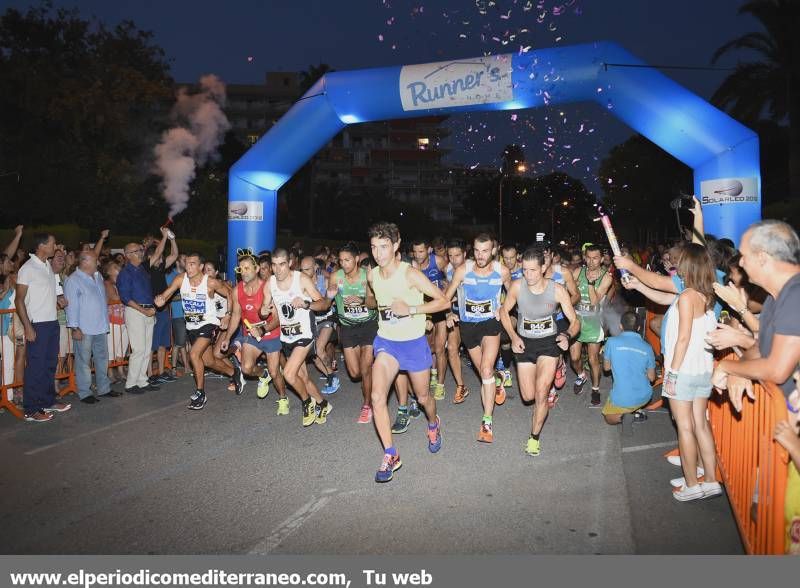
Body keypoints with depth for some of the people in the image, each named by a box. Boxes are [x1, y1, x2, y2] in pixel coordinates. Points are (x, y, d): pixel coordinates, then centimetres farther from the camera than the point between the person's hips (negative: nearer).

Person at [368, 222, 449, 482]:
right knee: (377, 396, -17)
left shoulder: (410, 274, -19)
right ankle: (390, 455, -4)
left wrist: (411, 309, -26)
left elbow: (444, 301, -19)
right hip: (386, 341, 3)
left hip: (414, 343, -3)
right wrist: (386, 311, 8)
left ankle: (434, 424, 51)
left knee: (423, 397, 15)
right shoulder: (372, 276, -2)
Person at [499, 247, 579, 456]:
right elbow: (504, 311, 1)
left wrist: (567, 336, -31)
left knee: (541, 394, -14)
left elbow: (575, 321, -9)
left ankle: (535, 437, 9)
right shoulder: (517, 286, -16)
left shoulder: (557, 290, -18)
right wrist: (513, 337, -12)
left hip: (549, 342, -2)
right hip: (524, 343, 2)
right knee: (528, 396, 9)